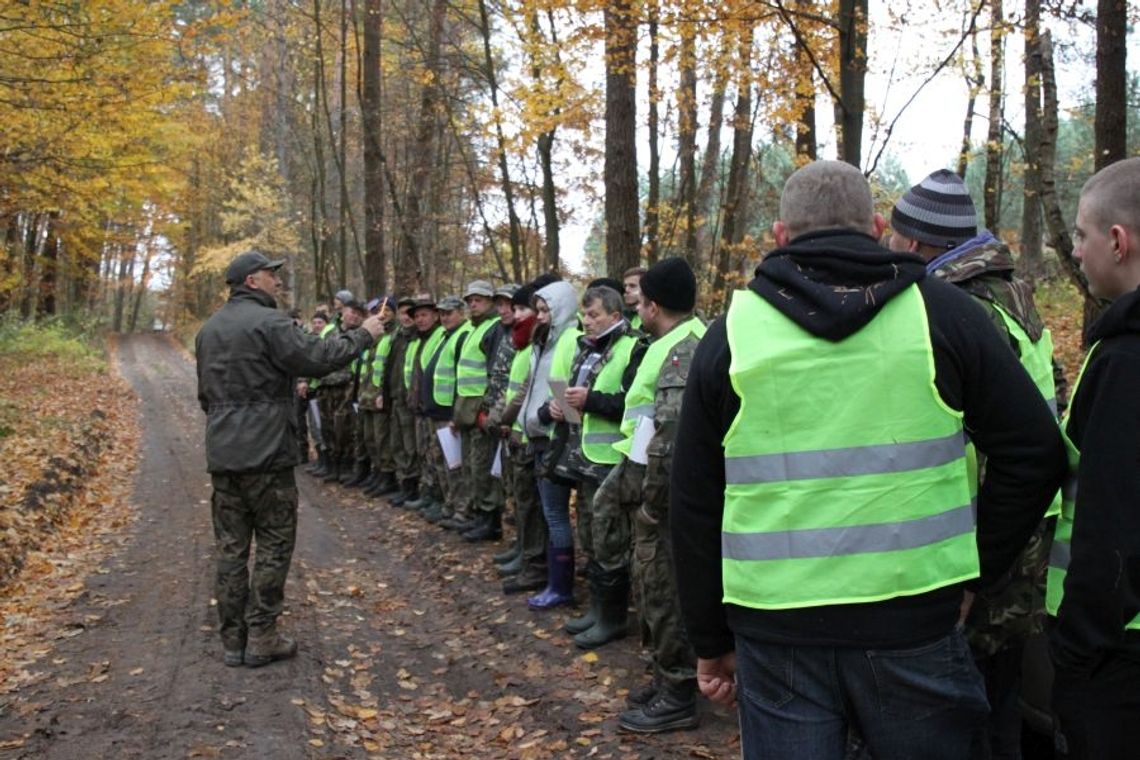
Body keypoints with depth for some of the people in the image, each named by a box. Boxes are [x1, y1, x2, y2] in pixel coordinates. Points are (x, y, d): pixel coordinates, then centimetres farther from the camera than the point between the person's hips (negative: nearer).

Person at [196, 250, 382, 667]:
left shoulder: (209, 328, 16)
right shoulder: (267, 321, -11)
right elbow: (317, 358, -18)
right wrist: (362, 335, -5)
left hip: (222, 455, 8)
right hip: (265, 453, -8)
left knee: (232, 546, 9)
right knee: (274, 544, 2)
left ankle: (233, 639, 13)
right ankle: (262, 639, 4)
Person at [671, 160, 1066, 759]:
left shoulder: (732, 332, 1)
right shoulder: (939, 311, 0)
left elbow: (693, 505, 4)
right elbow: (1035, 452, 0)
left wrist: (710, 641, 13)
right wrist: (974, 571, 8)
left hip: (774, 629, 0)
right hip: (914, 620, 0)